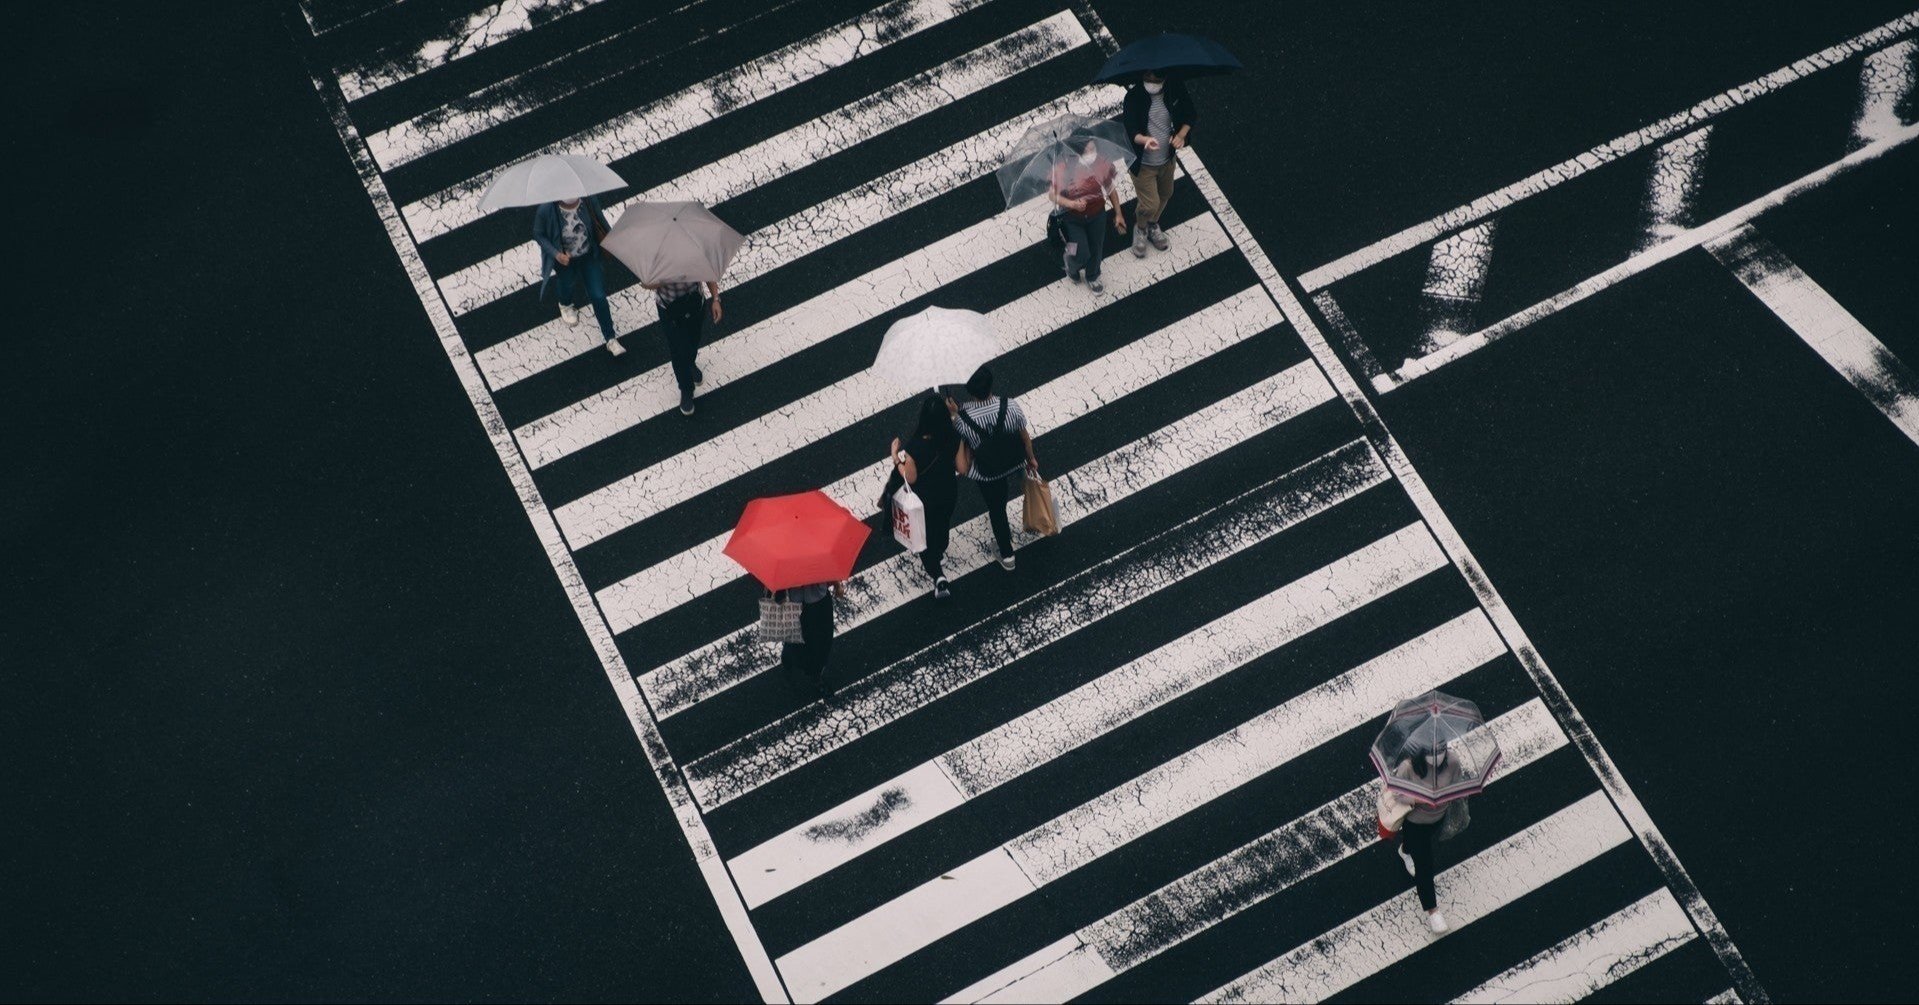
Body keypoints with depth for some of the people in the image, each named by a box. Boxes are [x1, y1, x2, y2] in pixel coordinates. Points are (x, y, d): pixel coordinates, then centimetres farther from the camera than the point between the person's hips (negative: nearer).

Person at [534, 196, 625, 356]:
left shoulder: (589, 200, -26)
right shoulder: (546, 210, -31)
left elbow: (601, 223, -6)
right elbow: (538, 235, -14)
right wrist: (556, 254, -25)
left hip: (589, 257, 1)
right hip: (564, 259, -1)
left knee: (598, 296, 2)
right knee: (568, 285, 25)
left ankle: (611, 339, 17)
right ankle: (565, 305, 65)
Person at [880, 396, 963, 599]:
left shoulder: (913, 447, -37)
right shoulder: (953, 439, -26)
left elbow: (910, 478, -23)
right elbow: (961, 468, -10)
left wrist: (895, 457, -13)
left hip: (923, 499, -4)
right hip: (948, 494, 4)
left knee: (925, 536, 22)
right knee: (942, 525, 33)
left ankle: (938, 576, 14)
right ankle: (938, 555, 61)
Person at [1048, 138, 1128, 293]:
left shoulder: (1102, 164, -19)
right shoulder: (1062, 168, -28)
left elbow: (1110, 190, -3)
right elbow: (1052, 194, -18)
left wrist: (1118, 214, 4)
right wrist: (1071, 204, -35)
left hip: (1097, 215, 3)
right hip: (1072, 218, -3)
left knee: (1096, 250, 19)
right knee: (1081, 254, -3)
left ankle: (1092, 277, 52)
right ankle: (1072, 268, 37)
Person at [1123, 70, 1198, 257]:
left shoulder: (1176, 89, -16)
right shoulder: (1133, 97, -26)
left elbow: (1190, 115, -1)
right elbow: (1129, 130, -29)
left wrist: (1182, 134, -21)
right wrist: (1145, 140, -50)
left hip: (1167, 159, 5)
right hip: (1143, 163, -5)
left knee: (1165, 195, 25)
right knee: (1150, 204, -2)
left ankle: (1153, 226, 55)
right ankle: (1140, 229, 34)